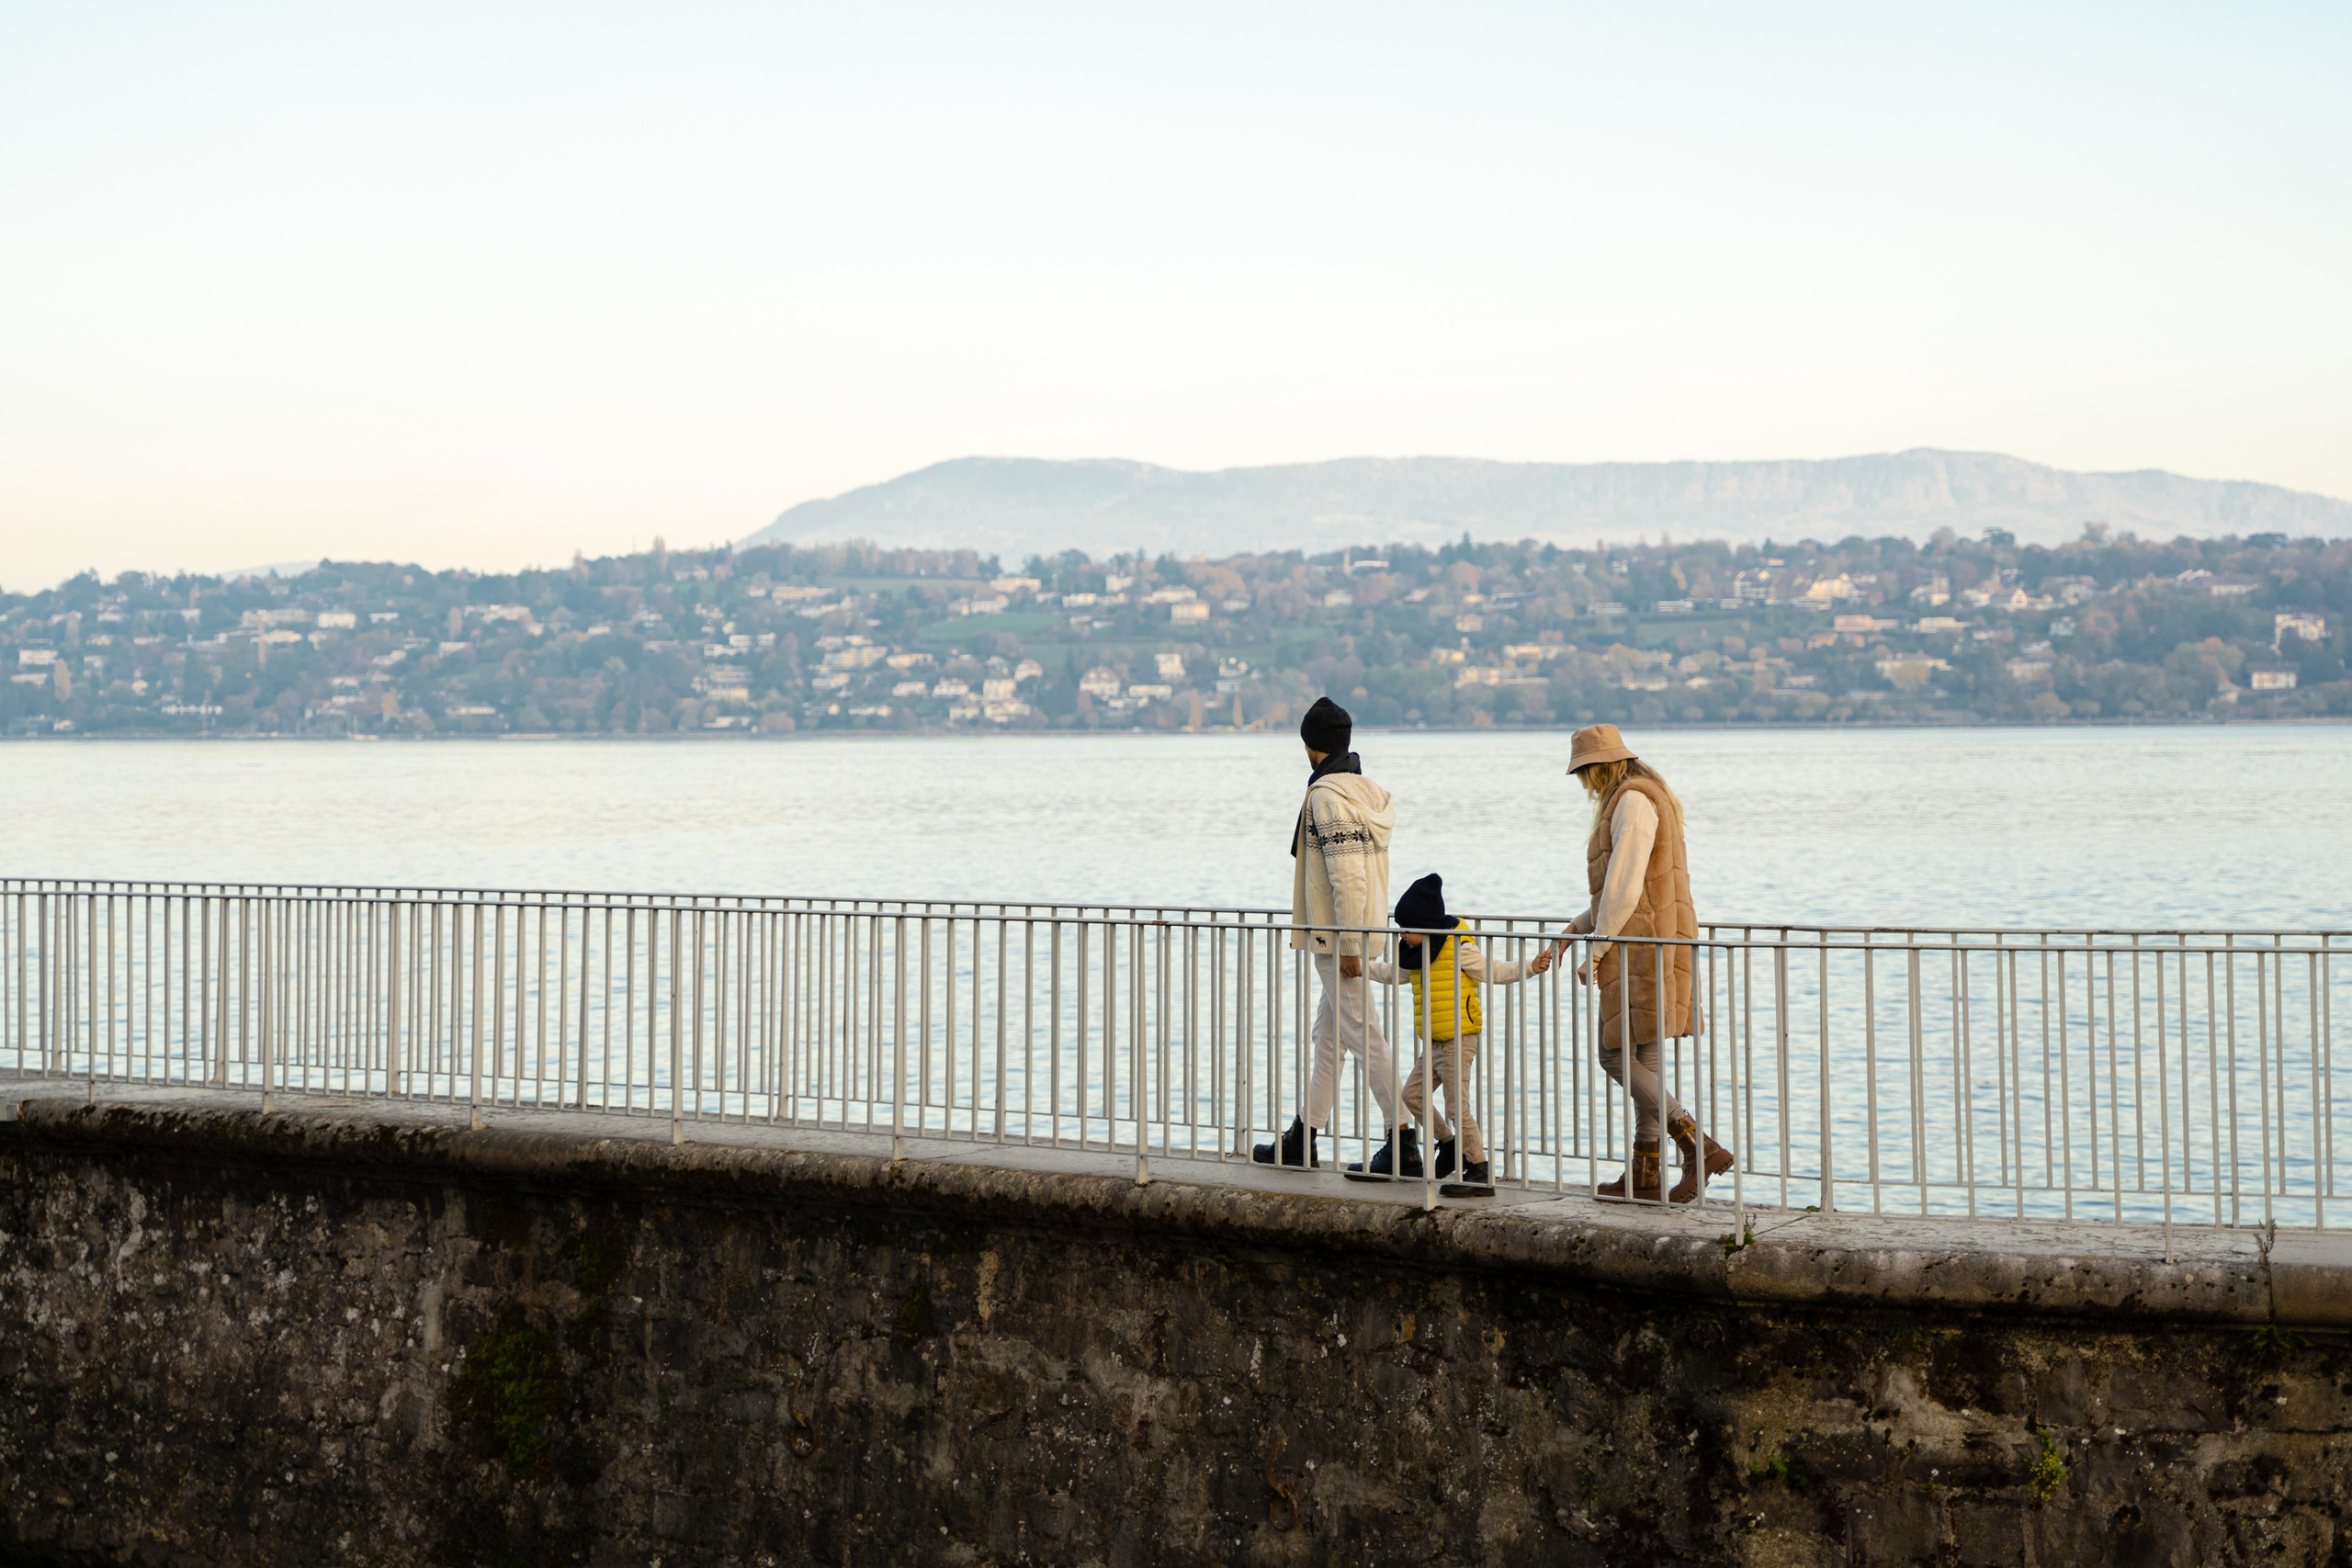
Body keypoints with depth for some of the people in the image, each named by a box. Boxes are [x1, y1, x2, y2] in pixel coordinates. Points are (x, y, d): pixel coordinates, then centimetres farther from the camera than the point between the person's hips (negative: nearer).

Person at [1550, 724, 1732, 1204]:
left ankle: (1698, 1146, -17)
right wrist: (1581, 925, 22)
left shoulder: (1632, 801, -14)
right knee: (1643, 1060, 11)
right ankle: (1645, 1174, 14)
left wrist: (1595, 953, -15)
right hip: (1653, 944, 10)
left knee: (1615, 1056, -10)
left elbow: (1625, 886, -20)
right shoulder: (1647, 799, 20)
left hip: (1641, 946, -10)